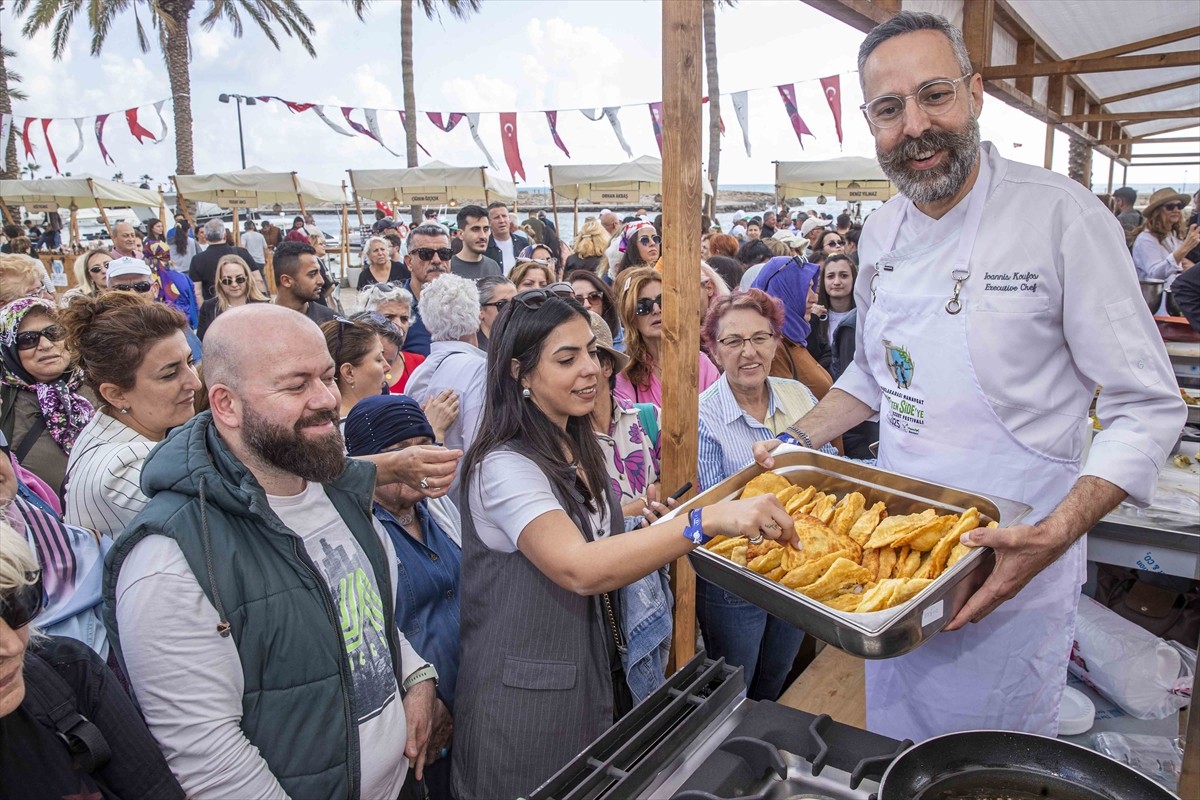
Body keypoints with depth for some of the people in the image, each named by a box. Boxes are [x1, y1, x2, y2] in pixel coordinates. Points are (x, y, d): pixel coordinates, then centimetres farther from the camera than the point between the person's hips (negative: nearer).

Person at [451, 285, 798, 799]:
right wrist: (710, 520, -42)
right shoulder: (503, 466, -22)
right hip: (526, 701, -8)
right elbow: (580, 569, -36)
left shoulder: (578, 448, 5)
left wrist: (654, 528, 0)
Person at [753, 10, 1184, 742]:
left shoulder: (1062, 215, -17)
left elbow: (1148, 408, -15)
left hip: (1012, 554, -5)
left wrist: (1056, 535, -28)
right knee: (896, 745, 23)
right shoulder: (882, 232, 2)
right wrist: (796, 442, 3)